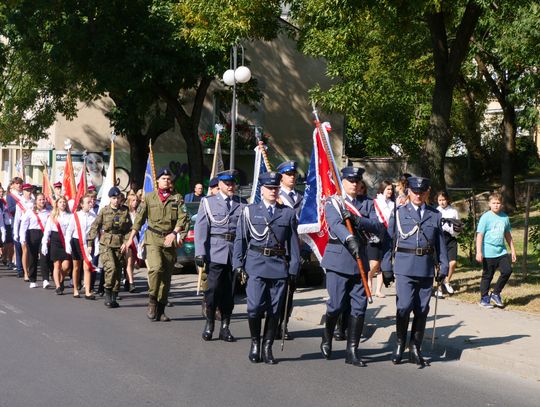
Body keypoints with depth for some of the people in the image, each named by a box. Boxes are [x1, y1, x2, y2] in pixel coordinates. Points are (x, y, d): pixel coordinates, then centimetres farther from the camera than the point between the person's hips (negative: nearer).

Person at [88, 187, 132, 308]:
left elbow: (129, 229, 8)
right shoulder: (104, 211, 2)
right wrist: (90, 243, 2)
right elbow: (94, 227, 4)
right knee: (111, 267, -20)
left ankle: (114, 298, 14)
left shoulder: (125, 211, 7)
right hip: (106, 244, -3)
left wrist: (125, 242, -5)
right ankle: (108, 294, -8)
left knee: (118, 271, 4)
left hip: (119, 245, 3)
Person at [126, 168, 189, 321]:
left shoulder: (177, 198, 10)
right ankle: (152, 300, -6)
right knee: (156, 267, -24)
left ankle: (160, 310, 11)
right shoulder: (149, 197, 9)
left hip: (170, 240, 2)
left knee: (166, 276, 3)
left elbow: (183, 218, 0)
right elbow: (139, 218, 12)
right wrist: (131, 237, 10)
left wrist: (174, 233, -14)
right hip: (153, 239, -2)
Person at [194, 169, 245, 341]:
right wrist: (200, 253, -7)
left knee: (229, 291, 5)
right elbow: (201, 228, 1)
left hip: (235, 254, 2)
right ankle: (209, 325, 10)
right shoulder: (208, 202, 7)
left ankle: (225, 327, 14)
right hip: (215, 253, -2)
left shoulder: (242, 204, 11)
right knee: (213, 288, -4)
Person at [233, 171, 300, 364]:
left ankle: (267, 347, 14)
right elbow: (240, 239, 7)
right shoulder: (249, 211, 7)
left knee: (275, 310, 3)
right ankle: (255, 342, 11)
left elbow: (293, 242, 8)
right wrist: (238, 265, -1)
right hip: (256, 265, -1)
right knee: (255, 307, -10)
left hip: (280, 266, 1)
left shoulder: (288, 213, 9)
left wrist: (293, 269, 3)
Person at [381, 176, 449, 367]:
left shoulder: (435, 215, 11)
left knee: (422, 310, 4)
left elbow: (441, 243, 13)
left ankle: (415, 349, 14)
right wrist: (386, 268, 0)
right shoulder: (399, 213, 5)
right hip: (405, 267, -3)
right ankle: (399, 346, 6)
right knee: (404, 306, -11)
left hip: (426, 269, 3)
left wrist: (443, 267, 6)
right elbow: (389, 240, 4)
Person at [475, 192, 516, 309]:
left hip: (501, 251, 4)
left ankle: (495, 294, 10)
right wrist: (479, 252, -16)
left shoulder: (505, 217, 8)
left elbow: (508, 235, 19)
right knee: (487, 276, 3)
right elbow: (479, 235, -9)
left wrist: (513, 250, 19)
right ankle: (484, 299, 17)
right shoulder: (485, 217, -6)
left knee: (507, 271, -8)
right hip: (488, 253, -4)